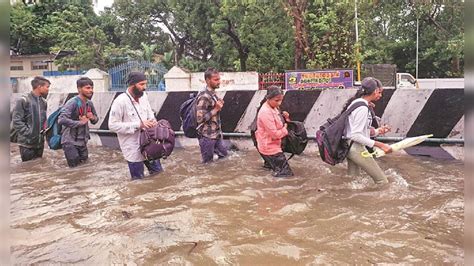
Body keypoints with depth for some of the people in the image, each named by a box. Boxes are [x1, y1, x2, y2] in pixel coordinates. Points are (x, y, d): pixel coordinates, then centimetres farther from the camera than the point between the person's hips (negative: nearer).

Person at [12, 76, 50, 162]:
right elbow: (16, 121, -14)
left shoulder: (43, 102, 11)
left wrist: (45, 128, 3)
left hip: (40, 143, 6)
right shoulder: (23, 101, -10)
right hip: (27, 144, -6)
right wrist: (28, 134, -19)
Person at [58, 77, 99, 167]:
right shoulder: (72, 102, -18)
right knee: (74, 168, -1)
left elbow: (95, 121, 16)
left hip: (83, 142, 7)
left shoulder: (89, 103, 4)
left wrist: (93, 117, -8)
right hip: (70, 142, -7)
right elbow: (61, 120, -29)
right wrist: (80, 122, -21)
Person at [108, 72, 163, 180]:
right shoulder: (120, 101, -19)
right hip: (133, 149, -6)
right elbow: (113, 125, -19)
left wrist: (153, 121, -9)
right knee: (139, 179, 7)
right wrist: (138, 125, -23)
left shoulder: (143, 96, 0)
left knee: (158, 173, 17)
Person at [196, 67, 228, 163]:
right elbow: (200, 118, -25)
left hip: (217, 134, 9)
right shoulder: (203, 97, -22)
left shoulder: (213, 94, 7)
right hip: (207, 136, -9)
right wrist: (216, 109, -22)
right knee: (208, 163, 6)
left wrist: (219, 106, 2)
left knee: (224, 155, 19)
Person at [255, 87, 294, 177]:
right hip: (269, 147, -10)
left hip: (273, 145, 10)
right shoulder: (266, 113, -27)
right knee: (286, 172, -9)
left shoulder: (274, 107, 2)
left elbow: (279, 122, 18)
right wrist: (285, 129, -10)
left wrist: (285, 117, -3)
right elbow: (275, 134, -26)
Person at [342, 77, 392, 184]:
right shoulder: (363, 108, -18)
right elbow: (356, 136, -23)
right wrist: (380, 145, -23)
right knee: (382, 181, -5)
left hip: (349, 147, 10)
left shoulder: (356, 102, 11)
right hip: (356, 148, -10)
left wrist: (377, 131, 1)